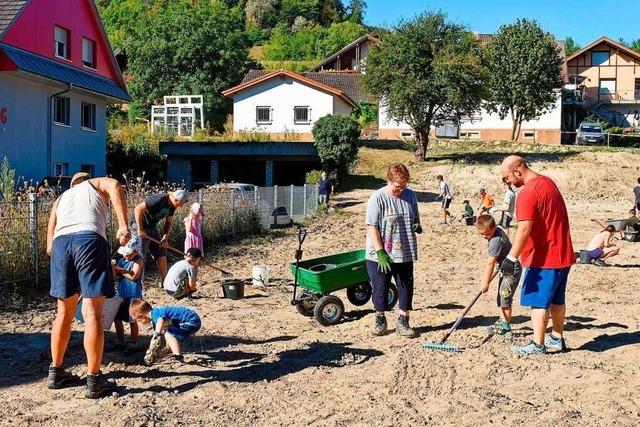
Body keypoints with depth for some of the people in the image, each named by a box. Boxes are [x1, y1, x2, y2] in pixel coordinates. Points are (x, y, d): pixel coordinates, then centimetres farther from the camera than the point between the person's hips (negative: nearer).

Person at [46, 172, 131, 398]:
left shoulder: (61, 197, 37)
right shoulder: (96, 184, 27)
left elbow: (50, 242, 29)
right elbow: (115, 186, -1)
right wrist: (123, 225, -10)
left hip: (60, 243, 4)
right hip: (90, 239, -4)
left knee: (64, 313, 18)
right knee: (92, 314, -4)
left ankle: (56, 372, 27)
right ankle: (94, 381, -1)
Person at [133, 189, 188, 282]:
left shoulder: (172, 205, 0)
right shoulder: (159, 199, -27)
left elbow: (169, 222, 11)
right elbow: (138, 209, -30)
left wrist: (165, 238, -2)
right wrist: (140, 229, -27)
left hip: (152, 227, 9)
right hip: (140, 227, -9)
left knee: (161, 253, 9)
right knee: (140, 257, -6)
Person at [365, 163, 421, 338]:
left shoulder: (410, 195, 3)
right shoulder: (377, 198, -13)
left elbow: (415, 216, 20)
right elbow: (372, 227, -15)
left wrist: (417, 225, -5)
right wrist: (380, 252, -20)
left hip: (405, 254, 4)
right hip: (380, 256, -4)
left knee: (406, 288, 8)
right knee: (380, 289, 8)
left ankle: (403, 322, 22)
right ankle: (380, 320, 26)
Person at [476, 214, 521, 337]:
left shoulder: (496, 241, -28)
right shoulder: (498, 230, 0)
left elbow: (490, 263, -27)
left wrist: (485, 283, -23)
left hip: (512, 271, -11)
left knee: (505, 298, -8)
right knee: (501, 297, 18)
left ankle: (505, 328, -1)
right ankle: (502, 321, 29)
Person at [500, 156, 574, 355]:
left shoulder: (528, 193, -20)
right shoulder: (547, 182, 11)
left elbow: (524, 229, -28)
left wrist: (511, 258, -29)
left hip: (543, 258, -10)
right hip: (563, 255, 10)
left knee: (538, 301, -1)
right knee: (556, 299, 18)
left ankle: (538, 345, 4)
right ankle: (557, 338, 28)